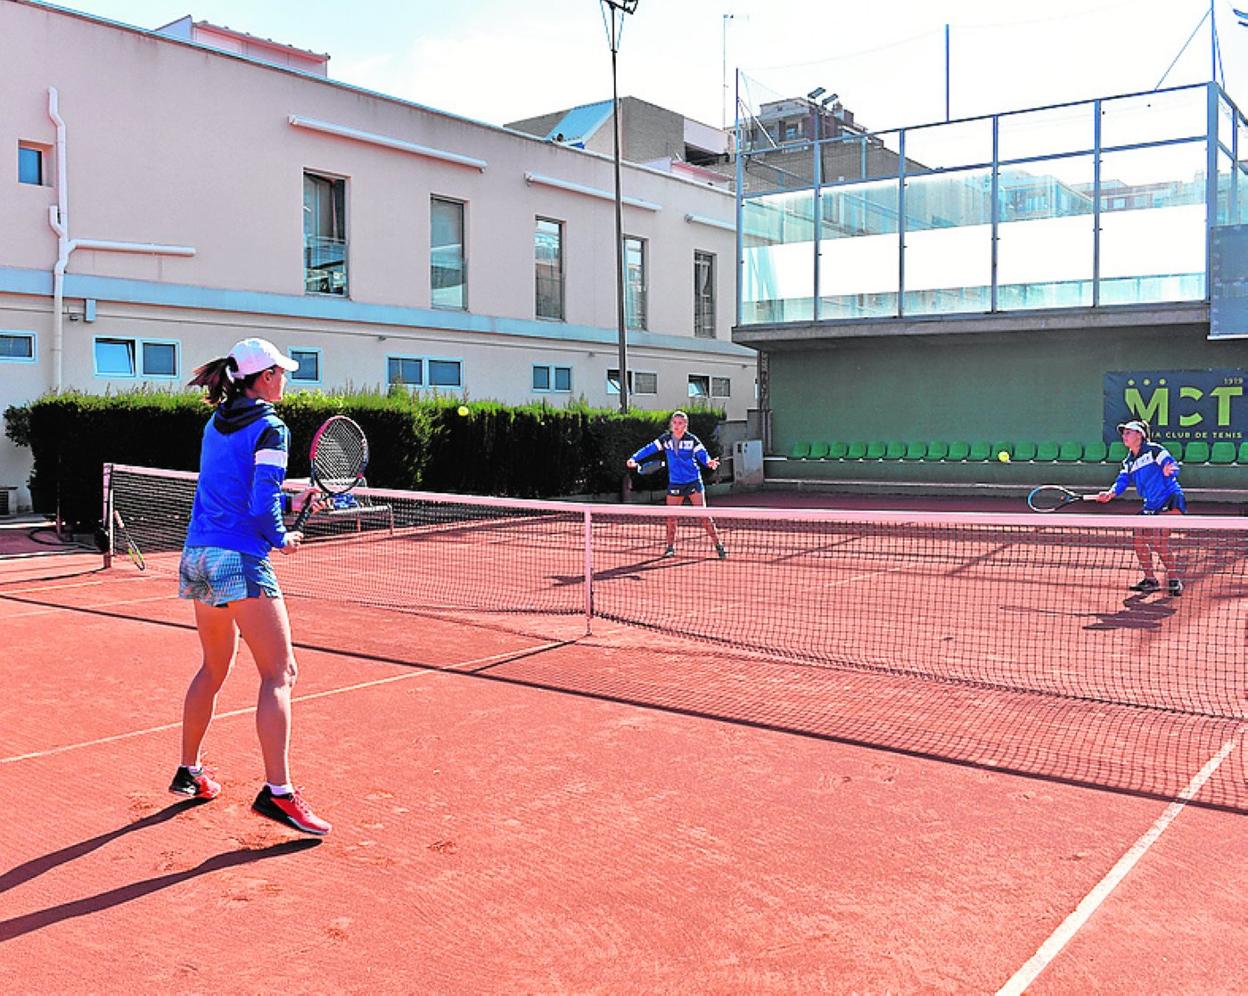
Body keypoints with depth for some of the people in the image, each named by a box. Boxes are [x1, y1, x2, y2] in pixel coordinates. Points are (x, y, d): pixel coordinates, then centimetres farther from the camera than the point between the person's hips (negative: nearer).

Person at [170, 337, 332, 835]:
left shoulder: (215, 424, 15)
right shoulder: (269, 429, -9)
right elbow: (261, 504, -16)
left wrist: (292, 502, 17)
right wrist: (282, 538, 1)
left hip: (198, 556, 9)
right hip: (240, 561, -9)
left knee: (213, 668, 22)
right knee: (279, 673, -6)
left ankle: (188, 772, 32)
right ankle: (277, 791, -10)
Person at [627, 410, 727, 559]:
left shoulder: (692, 440, -7)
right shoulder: (665, 439, 0)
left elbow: (702, 455, -11)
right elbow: (649, 449, -2)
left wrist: (709, 462, -33)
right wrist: (634, 458, -16)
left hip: (693, 482, -3)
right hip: (675, 483, 3)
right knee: (671, 516, 3)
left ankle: (718, 545, 0)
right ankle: (671, 546, 20)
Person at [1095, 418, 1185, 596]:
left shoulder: (1154, 450, -8)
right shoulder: (1128, 462, 14)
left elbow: (1174, 466, -14)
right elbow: (1122, 482, 5)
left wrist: (1168, 472, -38)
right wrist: (1110, 494, -15)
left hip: (1171, 501, -8)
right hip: (1151, 506, 8)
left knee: (1158, 541, -20)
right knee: (1139, 540, 3)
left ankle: (1174, 580, -8)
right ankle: (1150, 579, 19)